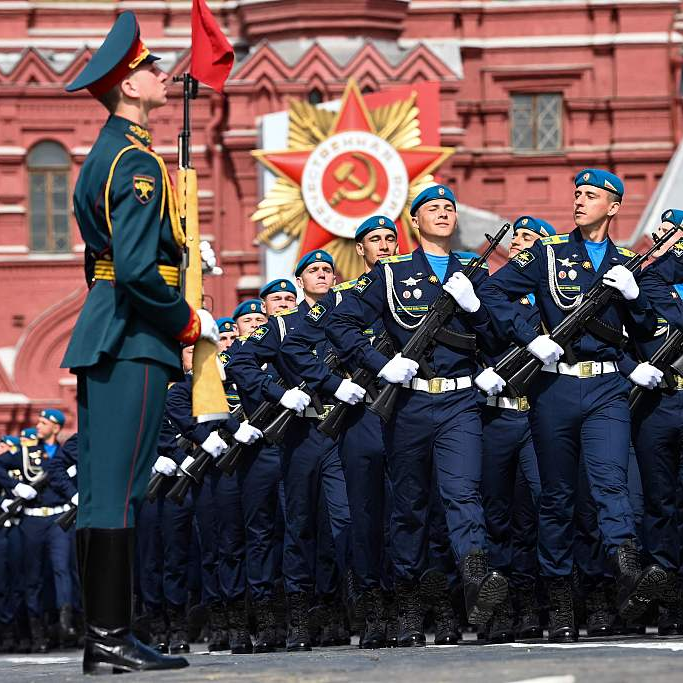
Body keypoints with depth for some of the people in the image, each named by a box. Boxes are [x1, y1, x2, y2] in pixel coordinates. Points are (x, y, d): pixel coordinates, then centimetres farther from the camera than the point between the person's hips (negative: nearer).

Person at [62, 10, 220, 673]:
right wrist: (189, 321, -10)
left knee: (101, 487, 8)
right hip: (135, 341, -10)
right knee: (119, 488, -10)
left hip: (103, 337, 10)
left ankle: (102, 634, 12)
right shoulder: (138, 162, -13)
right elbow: (137, 268, -22)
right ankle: (110, 638, -9)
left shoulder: (105, 154, 18)